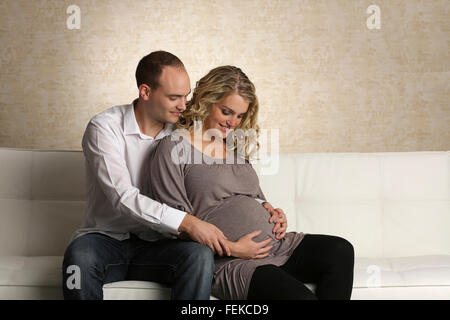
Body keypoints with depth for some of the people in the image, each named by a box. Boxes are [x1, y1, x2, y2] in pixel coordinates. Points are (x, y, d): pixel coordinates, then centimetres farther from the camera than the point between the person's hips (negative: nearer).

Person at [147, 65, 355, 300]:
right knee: (300, 296, -31)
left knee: (340, 251, -17)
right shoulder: (174, 147, -3)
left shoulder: (236, 145, 20)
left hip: (274, 243, 8)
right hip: (228, 262, -7)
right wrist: (232, 248, -13)